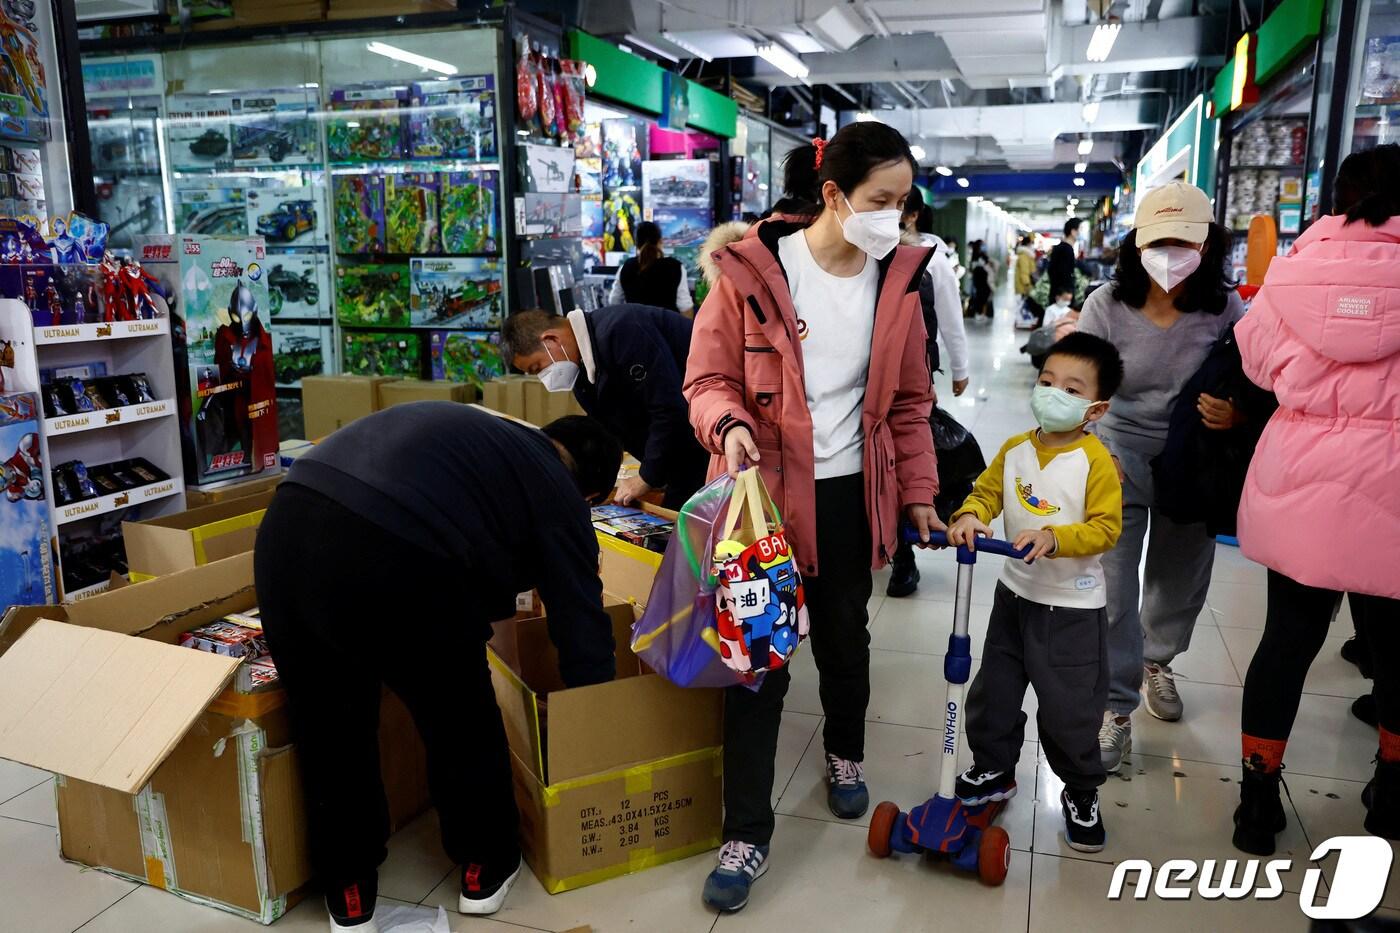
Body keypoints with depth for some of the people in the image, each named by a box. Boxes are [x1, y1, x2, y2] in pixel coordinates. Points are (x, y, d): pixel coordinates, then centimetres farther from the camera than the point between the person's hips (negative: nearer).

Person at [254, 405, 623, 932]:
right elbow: (580, 621, 14)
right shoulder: (554, 486, 14)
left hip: (287, 524, 7)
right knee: (461, 720, 18)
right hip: (393, 554, -7)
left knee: (329, 726, 23)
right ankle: (483, 869, 37)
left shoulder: (477, 433, 34)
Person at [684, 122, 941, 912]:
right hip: (765, 491, -3)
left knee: (844, 637, 20)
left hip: (852, 494, 4)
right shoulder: (751, 270, -12)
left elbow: (909, 401, 8)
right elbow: (708, 379, -7)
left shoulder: (899, 277, 0)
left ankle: (846, 755, 49)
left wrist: (919, 491, 6)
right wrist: (729, 425, -28)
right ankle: (747, 835, 14)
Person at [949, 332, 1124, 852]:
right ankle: (994, 770, 39)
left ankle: (1081, 793, 31)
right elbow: (987, 492, 3)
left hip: (1073, 607, -5)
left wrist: (1054, 538, -33)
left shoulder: (1096, 461, -16)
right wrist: (970, 516, -18)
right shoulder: (1015, 449, -1)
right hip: (1015, 594, 5)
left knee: (1069, 709, 6)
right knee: (994, 691, 17)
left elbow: (1106, 528, -19)